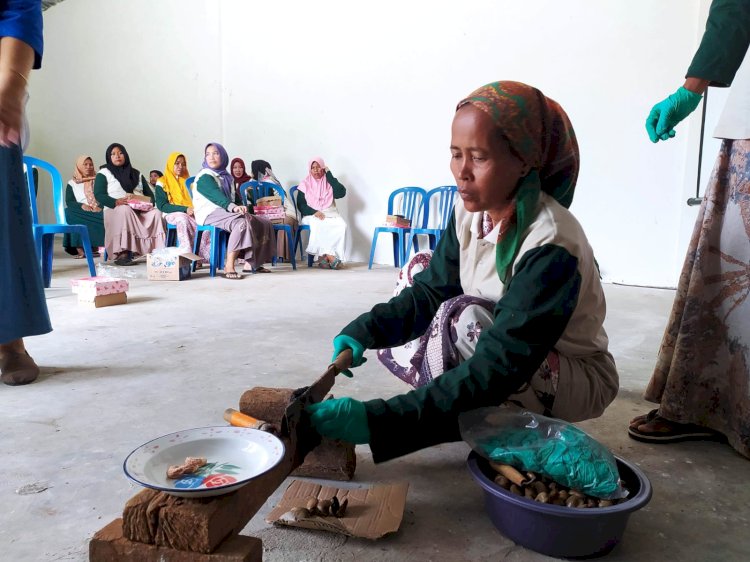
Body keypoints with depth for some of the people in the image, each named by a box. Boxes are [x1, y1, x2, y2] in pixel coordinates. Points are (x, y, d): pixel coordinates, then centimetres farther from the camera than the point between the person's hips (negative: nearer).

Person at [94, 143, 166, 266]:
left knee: (156, 213, -28)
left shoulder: (137, 174, 25)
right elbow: (98, 195, -3)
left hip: (139, 211, 3)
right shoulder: (103, 174, 12)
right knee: (125, 210, -39)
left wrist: (148, 203, -6)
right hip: (115, 210, -3)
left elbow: (149, 193, 19)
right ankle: (121, 254, -44)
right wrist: (116, 202, -22)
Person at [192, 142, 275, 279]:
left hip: (224, 212, 8)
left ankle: (251, 263, -7)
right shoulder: (204, 177, -3)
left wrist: (237, 208, -6)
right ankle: (229, 267, -38)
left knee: (265, 224, -3)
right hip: (209, 214, -8)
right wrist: (233, 207, -39)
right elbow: (216, 196, -22)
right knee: (242, 222, -36)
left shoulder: (224, 176, 24)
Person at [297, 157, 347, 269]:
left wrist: (329, 175, -1)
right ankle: (330, 256, -37)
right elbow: (301, 205, 2)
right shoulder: (305, 184, 10)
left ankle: (324, 256, -31)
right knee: (318, 225, -38)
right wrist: (314, 212, -16)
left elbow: (341, 193, -4)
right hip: (311, 215, -2)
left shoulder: (329, 183, 14)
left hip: (330, 213, 2)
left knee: (341, 225, -31)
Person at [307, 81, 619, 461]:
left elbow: (497, 368, -37)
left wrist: (378, 419, -44)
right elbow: (430, 293, -3)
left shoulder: (550, 246, -31)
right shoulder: (469, 210, -10)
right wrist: (362, 333, -22)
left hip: (580, 380, -7)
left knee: (461, 319, -33)